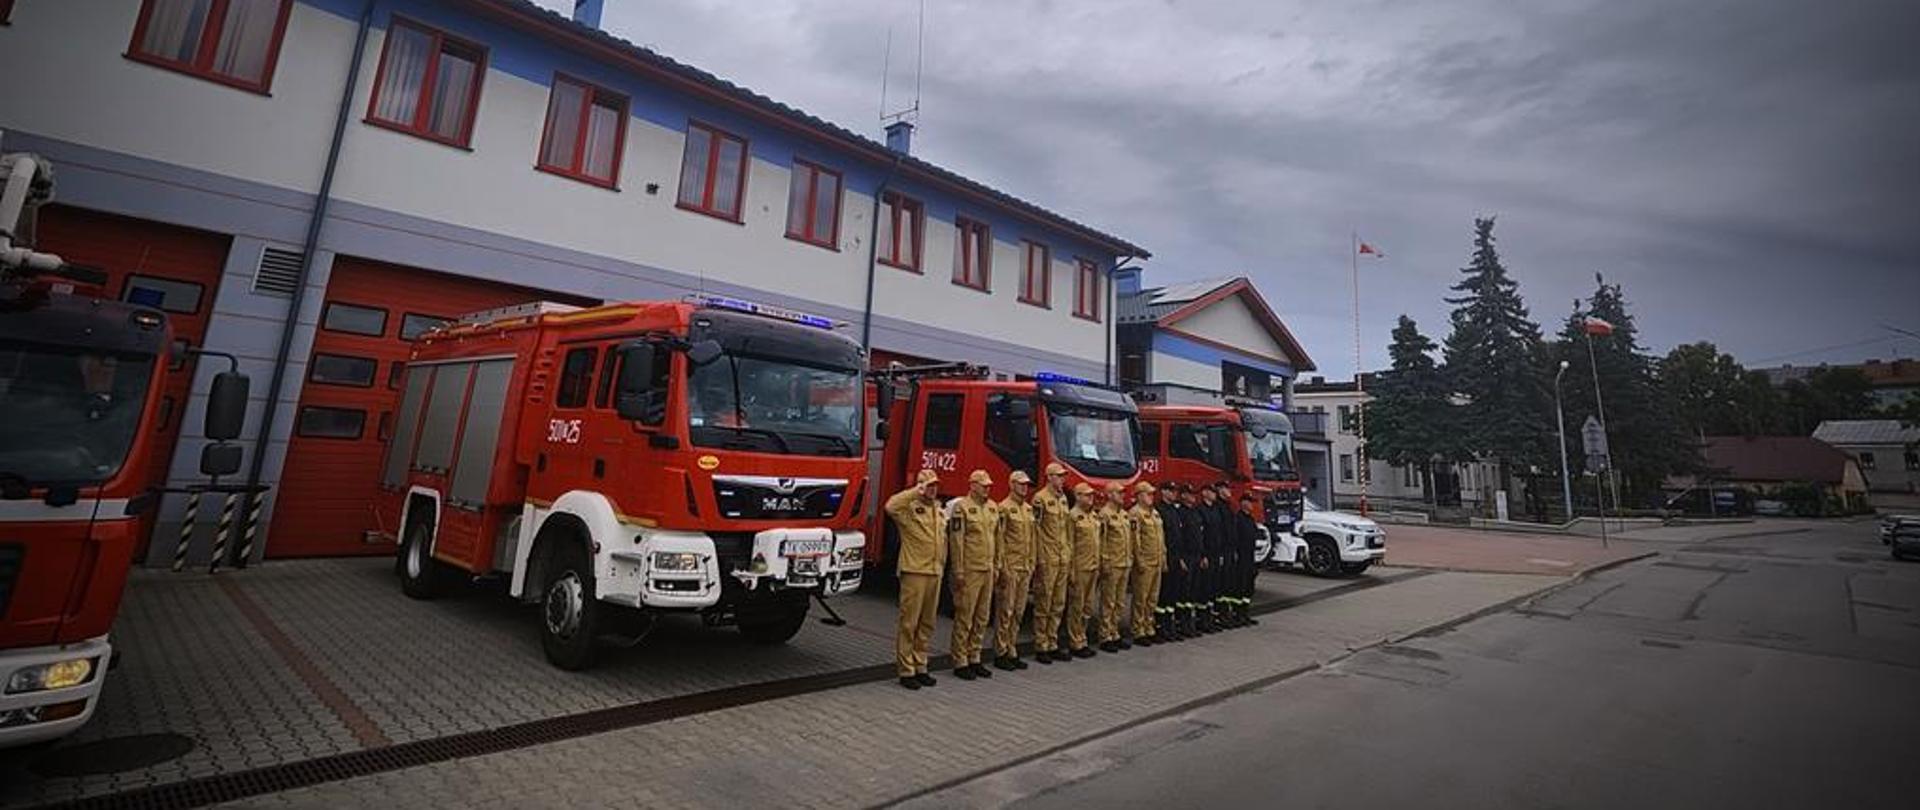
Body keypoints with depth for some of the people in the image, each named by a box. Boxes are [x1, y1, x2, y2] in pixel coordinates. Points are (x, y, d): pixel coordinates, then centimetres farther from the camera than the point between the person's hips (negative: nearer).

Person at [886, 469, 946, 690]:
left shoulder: (939, 509, 17)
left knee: (927, 623, 13)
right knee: (909, 622, -2)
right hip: (914, 572, -7)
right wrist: (915, 491, -23)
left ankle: (920, 666, 24)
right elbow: (890, 506, -28)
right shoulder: (910, 507, -6)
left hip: (935, 573, 7)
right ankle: (905, 670, 7)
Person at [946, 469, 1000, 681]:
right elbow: (956, 540, -13)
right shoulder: (962, 507, -10)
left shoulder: (992, 507, 13)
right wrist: (958, 572, -15)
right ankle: (960, 662, 9)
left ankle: (974, 659, 24)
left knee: (982, 618, 13)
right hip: (970, 571, -7)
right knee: (964, 617, -1)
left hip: (987, 570, 8)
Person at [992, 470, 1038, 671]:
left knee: (1018, 612, 12)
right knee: (1005, 611, -1)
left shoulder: (1029, 508, 13)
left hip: (1025, 568, 7)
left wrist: (1032, 564, 13)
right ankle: (1000, 654, 8)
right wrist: (1002, 567, -15)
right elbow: (999, 539, -13)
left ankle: (1012, 653, 21)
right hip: (1010, 567, -7)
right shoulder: (1004, 508, -10)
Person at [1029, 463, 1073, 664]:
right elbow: (1034, 530, -12)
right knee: (1043, 605, 1)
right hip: (1047, 560, -7)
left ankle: (1052, 645, 21)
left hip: (1063, 559, 8)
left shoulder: (1063, 498, 13)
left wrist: (1070, 556, 16)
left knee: (1058, 606, 12)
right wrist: (1036, 559, -14)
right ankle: (1041, 647, 10)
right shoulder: (1040, 499, -11)